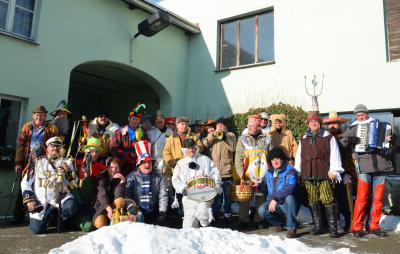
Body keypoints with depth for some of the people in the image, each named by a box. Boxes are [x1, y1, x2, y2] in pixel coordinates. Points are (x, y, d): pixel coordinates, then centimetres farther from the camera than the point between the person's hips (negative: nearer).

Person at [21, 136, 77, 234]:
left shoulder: (66, 162, 9)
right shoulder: (38, 162, 9)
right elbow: (26, 182, 7)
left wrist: (68, 172, -15)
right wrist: (29, 200, -4)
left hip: (61, 197, 0)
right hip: (40, 201, 0)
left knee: (70, 207, -32)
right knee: (37, 229, -15)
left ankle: (60, 220, 1)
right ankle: (48, 214, 17)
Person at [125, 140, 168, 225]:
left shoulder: (159, 178, 8)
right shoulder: (131, 177, 5)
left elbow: (163, 196, 4)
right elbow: (126, 195, -4)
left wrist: (162, 212, -5)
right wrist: (131, 208, -17)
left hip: (154, 214, 1)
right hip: (137, 214, -1)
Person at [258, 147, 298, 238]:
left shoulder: (290, 171, -13)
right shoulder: (269, 173, 8)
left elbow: (289, 187, -29)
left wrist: (275, 199, -36)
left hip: (288, 205, -5)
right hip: (273, 203, 5)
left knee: (289, 197, -36)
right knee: (262, 210, -21)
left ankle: (291, 228, -19)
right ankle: (280, 222, 10)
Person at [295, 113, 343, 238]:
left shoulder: (328, 137, 9)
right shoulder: (303, 139, 19)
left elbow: (334, 154, 3)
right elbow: (299, 156, 20)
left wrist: (333, 170, -6)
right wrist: (298, 172, 16)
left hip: (324, 174, -3)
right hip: (308, 175, 4)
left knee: (328, 201, -9)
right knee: (313, 202, 6)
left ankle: (333, 228, -1)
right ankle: (317, 226, 15)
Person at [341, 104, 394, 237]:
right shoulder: (352, 128, 10)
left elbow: (387, 138, 21)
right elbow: (340, 143, 5)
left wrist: (390, 139, -2)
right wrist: (348, 140, -15)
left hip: (380, 166, 2)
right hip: (364, 166, -2)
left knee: (378, 198, 6)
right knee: (362, 197, -4)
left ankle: (374, 226, 17)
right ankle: (357, 227, 4)